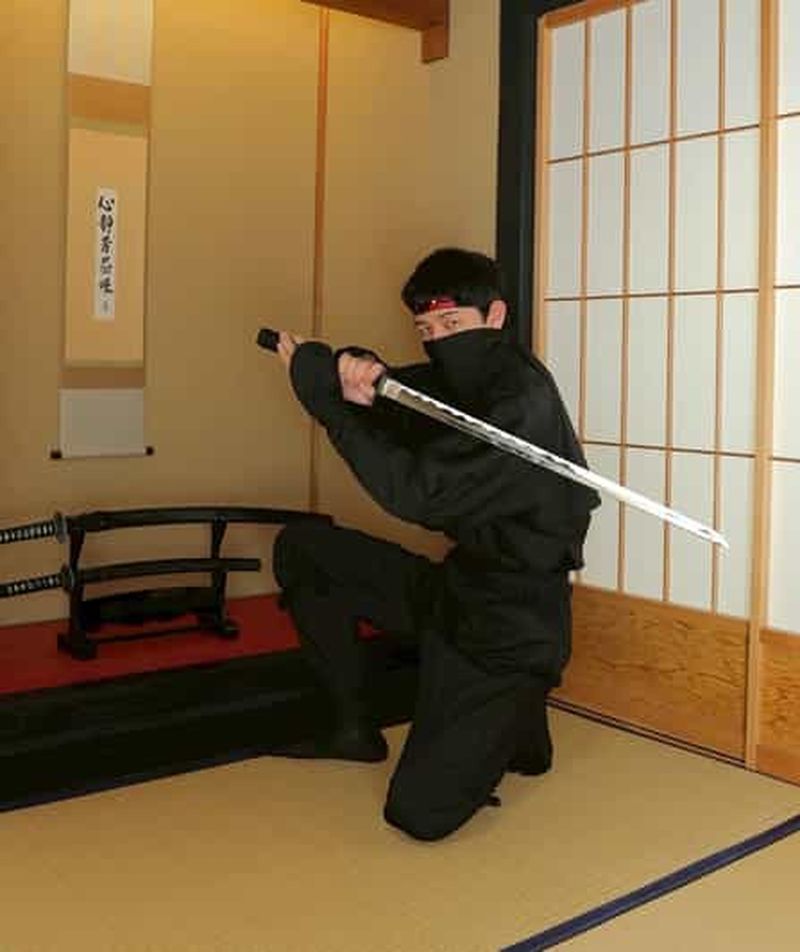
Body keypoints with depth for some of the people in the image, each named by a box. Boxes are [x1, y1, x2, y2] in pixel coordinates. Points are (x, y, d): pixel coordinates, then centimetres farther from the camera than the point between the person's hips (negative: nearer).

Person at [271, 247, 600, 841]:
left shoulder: (523, 403, -23)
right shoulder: (459, 376, 5)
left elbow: (414, 494, -26)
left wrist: (325, 392, -21)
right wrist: (359, 376, -22)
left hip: (508, 630, -8)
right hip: (453, 586, 9)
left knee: (420, 813, -12)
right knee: (300, 548, 8)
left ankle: (514, 725, 18)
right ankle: (356, 728, 17)